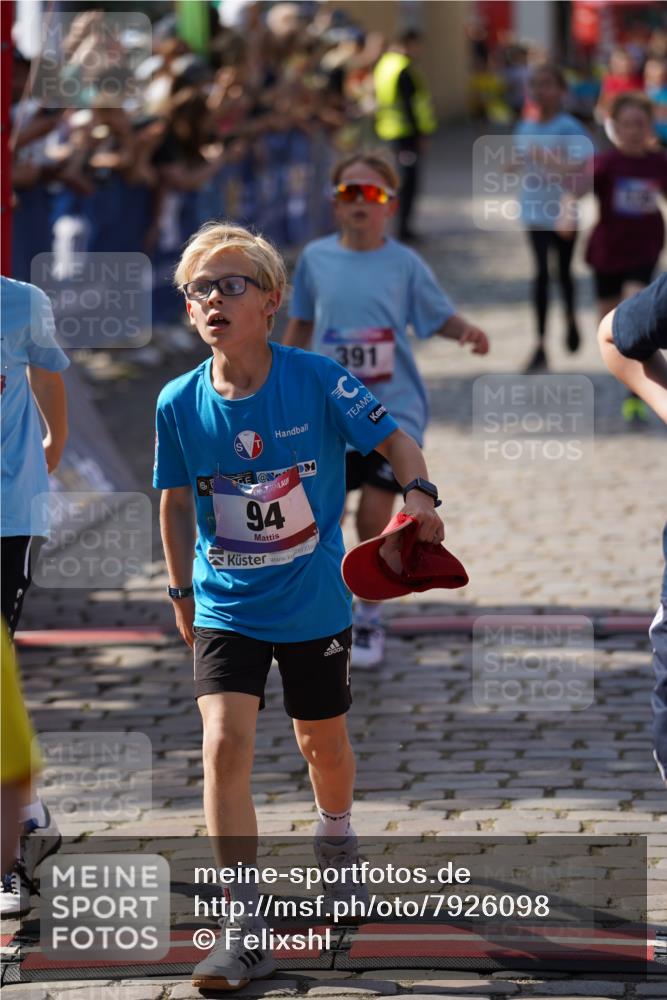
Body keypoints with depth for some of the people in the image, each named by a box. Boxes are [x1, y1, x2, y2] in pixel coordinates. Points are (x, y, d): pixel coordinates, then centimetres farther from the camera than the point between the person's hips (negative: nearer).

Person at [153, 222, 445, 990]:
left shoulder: (317, 381, -15)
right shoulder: (180, 403, -8)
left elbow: (393, 439, -5)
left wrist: (419, 493, -24)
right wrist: (182, 589, 11)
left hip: (314, 604, 0)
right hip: (225, 606, 0)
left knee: (323, 745, 17)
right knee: (224, 744, -17)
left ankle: (336, 843, 53)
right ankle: (245, 932, -13)